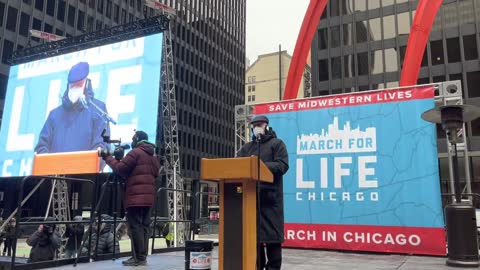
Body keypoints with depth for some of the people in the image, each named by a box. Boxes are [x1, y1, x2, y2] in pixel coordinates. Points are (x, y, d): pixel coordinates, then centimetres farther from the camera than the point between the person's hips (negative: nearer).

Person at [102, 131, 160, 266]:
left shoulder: (136, 152, -5)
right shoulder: (154, 155, 20)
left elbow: (120, 169, -8)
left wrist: (108, 158, 8)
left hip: (136, 196, -8)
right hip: (149, 197, 8)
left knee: (135, 227, -5)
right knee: (144, 226, 7)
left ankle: (138, 258, -5)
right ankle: (142, 256, 9)